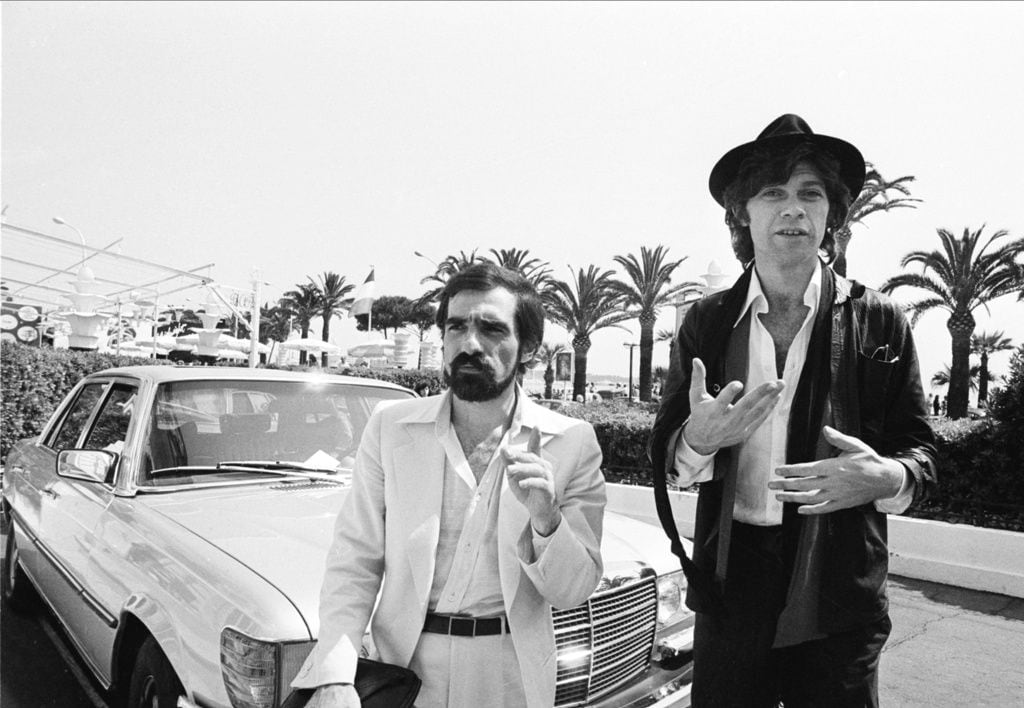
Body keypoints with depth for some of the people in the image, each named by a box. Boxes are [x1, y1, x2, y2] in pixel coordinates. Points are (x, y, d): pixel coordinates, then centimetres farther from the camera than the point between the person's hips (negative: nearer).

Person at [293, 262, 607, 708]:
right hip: (402, 661, 0)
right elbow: (354, 561, -6)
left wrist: (545, 521, -25)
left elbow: (572, 593, -6)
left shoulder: (572, 443, -9)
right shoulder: (390, 427, -7)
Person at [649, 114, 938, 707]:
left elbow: (921, 447, 2)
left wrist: (889, 478, -20)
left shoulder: (879, 320, -1)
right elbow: (663, 455, 1)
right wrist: (697, 439, -22)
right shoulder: (707, 322, 0)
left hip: (841, 597, 0)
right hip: (730, 590, 1)